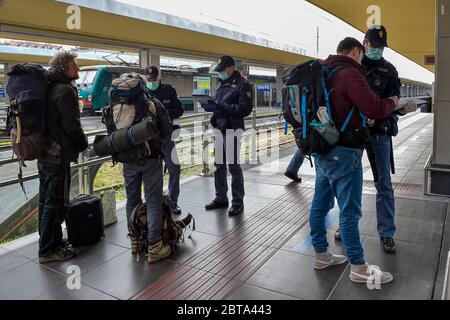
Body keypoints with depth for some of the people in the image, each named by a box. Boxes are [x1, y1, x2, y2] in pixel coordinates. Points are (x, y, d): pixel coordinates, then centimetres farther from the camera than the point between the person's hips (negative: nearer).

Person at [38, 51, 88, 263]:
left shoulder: (49, 88, 15)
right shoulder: (65, 90, -15)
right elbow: (72, 125, -18)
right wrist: (83, 144, -1)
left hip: (44, 154, 10)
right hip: (58, 156, -10)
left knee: (47, 202, 16)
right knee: (56, 204, -1)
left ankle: (53, 242, 30)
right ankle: (48, 250, 9)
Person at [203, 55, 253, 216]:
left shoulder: (242, 84, -6)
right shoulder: (221, 84, 17)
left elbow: (246, 109, -16)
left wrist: (221, 106, -21)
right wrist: (210, 106, -2)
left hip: (233, 129, -7)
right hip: (219, 128, 7)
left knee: (234, 166, -4)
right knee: (219, 165, 11)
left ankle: (238, 202, 7)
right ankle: (221, 198, 24)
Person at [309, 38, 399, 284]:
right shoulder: (350, 74, -14)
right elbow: (375, 109, -21)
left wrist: (361, 119, 19)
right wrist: (392, 103, 1)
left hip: (322, 149, 9)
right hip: (343, 152, -9)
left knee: (320, 204, 14)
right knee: (349, 210, 0)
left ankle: (321, 255, 28)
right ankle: (359, 268, 13)